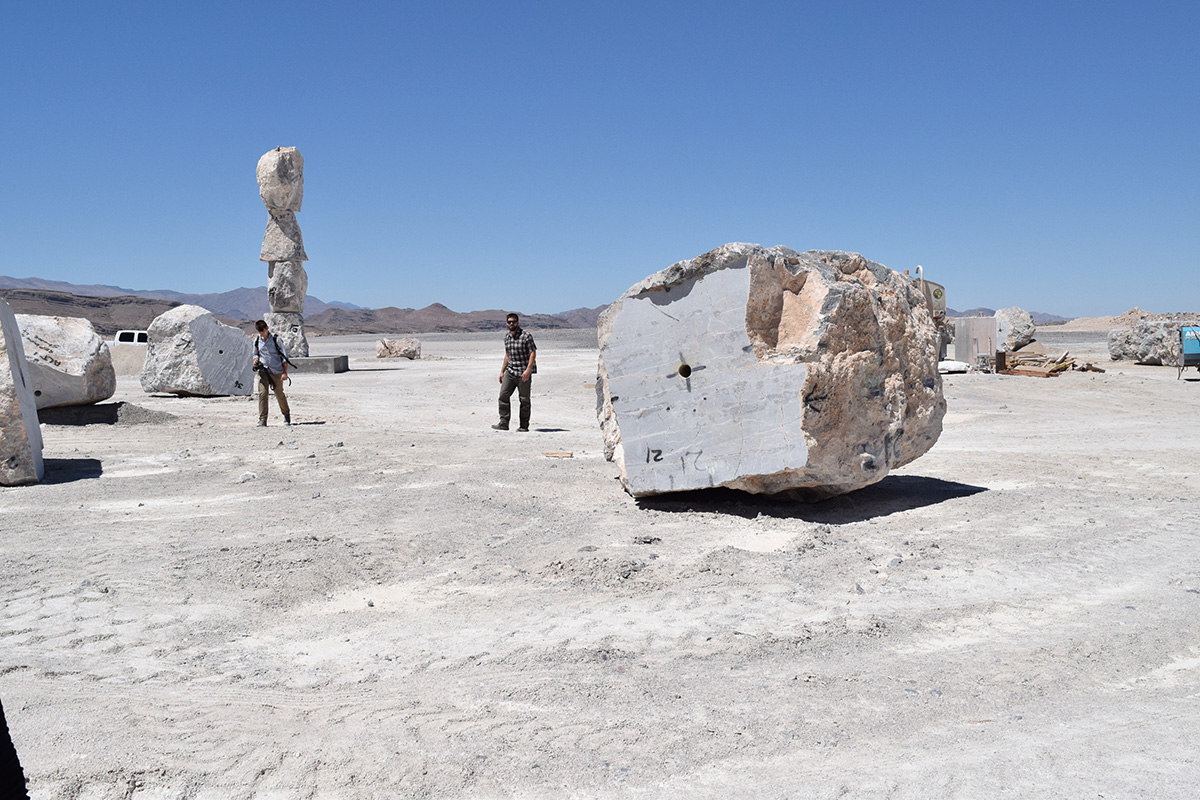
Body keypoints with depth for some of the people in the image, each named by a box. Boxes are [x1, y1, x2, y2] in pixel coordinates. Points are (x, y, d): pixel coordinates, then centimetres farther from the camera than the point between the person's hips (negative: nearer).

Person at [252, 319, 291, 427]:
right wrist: (256, 359, -2)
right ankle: (262, 420, -11)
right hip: (263, 371, 2)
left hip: (276, 371, -2)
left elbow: (284, 355, -4)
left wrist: (284, 372, -8)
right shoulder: (257, 341, 6)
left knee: (280, 394, 7)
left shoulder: (275, 338, -6)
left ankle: (286, 414, 31)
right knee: (262, 393, -13)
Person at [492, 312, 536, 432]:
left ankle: (524, 426, 7)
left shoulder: (526, 336, -8)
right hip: (510, 372, 6)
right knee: (503, 396, -5)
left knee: (524, 400, 0)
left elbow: (533, 353, -11)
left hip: (523, 373, -6)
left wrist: (528, 370, -21)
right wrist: (502, 371, 19)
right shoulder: (507, 337, 12)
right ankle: (504, 423, -2)